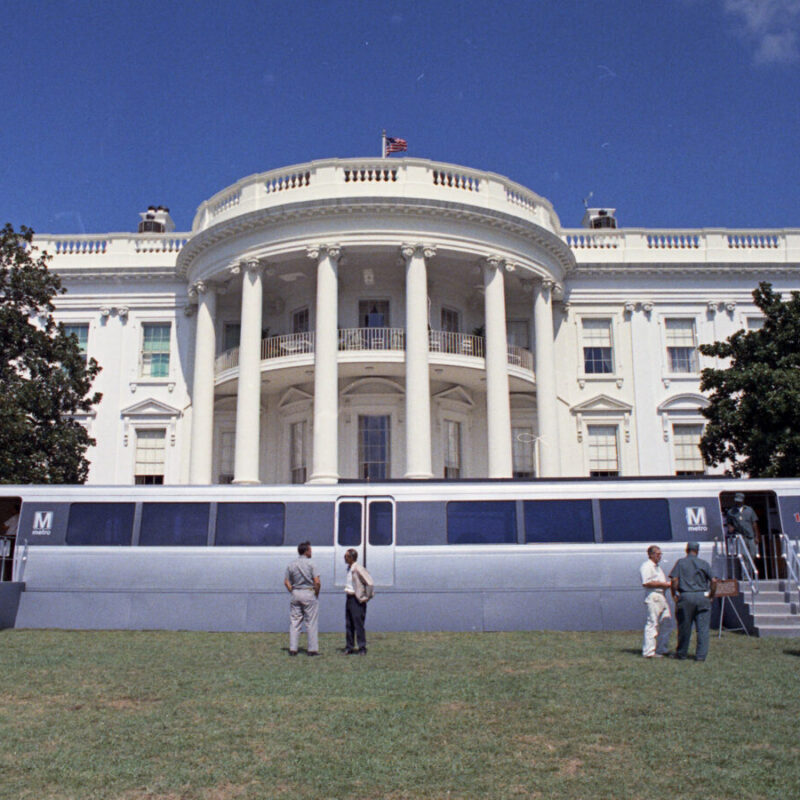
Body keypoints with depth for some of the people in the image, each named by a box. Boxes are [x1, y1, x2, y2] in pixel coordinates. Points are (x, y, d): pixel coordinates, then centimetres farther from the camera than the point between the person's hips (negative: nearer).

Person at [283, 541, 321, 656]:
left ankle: (292, 649, 8)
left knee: (294, 622, 9)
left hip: (295, 594, 4)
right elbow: (317, 582, -14)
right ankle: (313, 649, 3)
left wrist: (293, 592, 10)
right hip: (309, 594, -4)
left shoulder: (291, 565, 6)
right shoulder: (311, 564, -8)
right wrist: (316, 594, -1)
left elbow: (286, 582, 6)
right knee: (311, 623, 2)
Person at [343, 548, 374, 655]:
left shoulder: (358, 569, -17)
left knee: (359, 625, -4)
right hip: (349, 598, 9)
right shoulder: (349, 569, 11)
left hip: (357, 600, -9)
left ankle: (362, 648, 3)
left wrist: (366, 597, -15)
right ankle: (349, 647, 17)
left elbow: (370, 583, -20)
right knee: (349, 625, 10)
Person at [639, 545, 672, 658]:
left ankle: (661, 649, 18)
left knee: (667, 623, 10)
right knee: (652, 624, -10)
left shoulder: (657, 567, 24)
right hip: (652, 598, -10)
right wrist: (664, 584, -15)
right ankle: (649, 652, -7)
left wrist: (670, 584, 10)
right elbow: (646, 583, -18)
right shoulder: (646, 566, -8)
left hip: (661, 597, 10)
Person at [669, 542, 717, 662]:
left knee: (684, 627, 7)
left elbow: (674, 580, -6)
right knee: (703, 628, 4)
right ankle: (701, 655, 3)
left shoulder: (680, 562, 4)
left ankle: (681, 653, 17)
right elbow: (713, 581, 0)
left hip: (686, 597, -1)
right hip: (703, 597, 1)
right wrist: (711, 595, 10)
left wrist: (674, 595, 3)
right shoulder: (704, 564, 7)